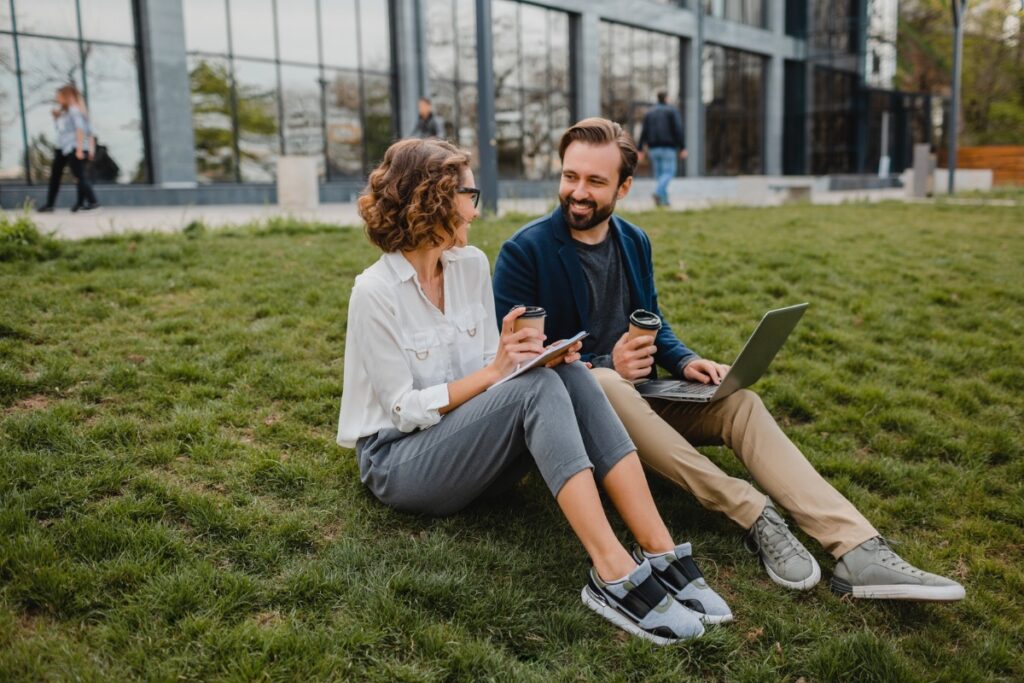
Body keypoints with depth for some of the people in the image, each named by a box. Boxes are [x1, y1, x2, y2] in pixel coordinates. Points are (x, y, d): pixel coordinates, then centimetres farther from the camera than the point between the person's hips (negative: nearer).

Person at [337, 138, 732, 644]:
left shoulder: (472, 265, 4)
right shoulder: (375, 292, -16)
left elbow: (493, 364, 9)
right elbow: (404, 410, -16)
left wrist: (534, 355, -13)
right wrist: (492, 373, -24)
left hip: (471, 446, 6)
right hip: (398, 460, -6)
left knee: (568, 374, -22)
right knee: (537, 389, -31)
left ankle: (660, 553, -28)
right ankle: (615, 575, -36)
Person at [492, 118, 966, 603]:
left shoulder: (634, 241, 8)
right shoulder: (524, 252, -11)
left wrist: (684, 361, -5)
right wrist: (604, 365, -24)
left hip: (636, 396, 6)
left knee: (738, 401, -19)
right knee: (602, 385, -39)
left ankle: (858, 550, -31)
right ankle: (752, 512, -34)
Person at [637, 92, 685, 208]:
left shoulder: (649, 112, 11)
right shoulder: (672, 111, -1)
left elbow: (644, 132, 5)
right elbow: (678, 130, -10)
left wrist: (641, 150, 6)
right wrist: (683, 148, -9)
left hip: (653, 148, 4)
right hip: (668, 147, -4)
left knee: (659, 173, 10)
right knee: (668, 172, -3)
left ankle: (664, 199, 7)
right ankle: (658, 192, -27)